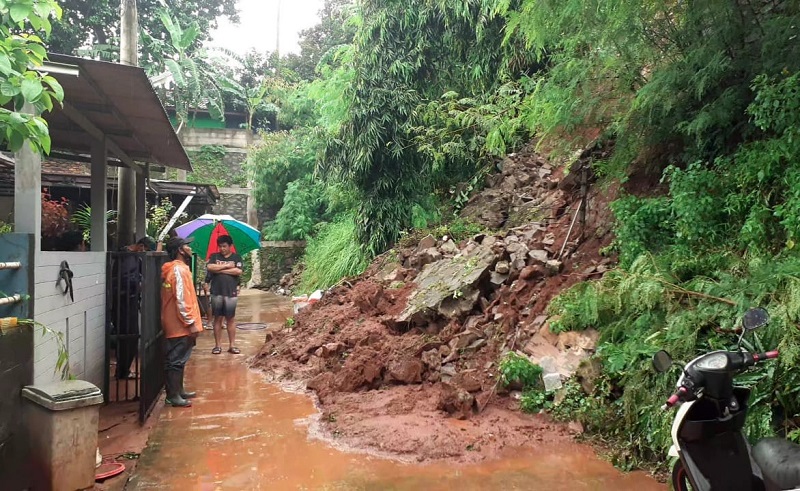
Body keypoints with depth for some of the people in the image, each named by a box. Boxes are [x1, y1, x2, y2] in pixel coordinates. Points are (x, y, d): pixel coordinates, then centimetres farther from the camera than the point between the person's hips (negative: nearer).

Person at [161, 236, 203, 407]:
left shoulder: (176, 268, 14)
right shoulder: (179, 270, -18)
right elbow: (181, 300, -23)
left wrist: (190, 321, 21)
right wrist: (191, 323, -20)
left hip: (177, 324, 10)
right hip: (180, 325, -10)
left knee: (178, 360, 17)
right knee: (176, 361, -3)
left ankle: (178, 390, 26)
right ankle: (173, 396, 3)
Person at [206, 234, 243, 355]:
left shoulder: (237, 257, 4)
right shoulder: (214, 256, 8)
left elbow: (238, 271, -11)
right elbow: (210, 267, -11)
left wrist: (220, 270, -8)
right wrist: (227, 266, -10)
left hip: (231, 292, -1)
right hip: (216, 292, 1)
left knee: (230, 319, 5)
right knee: (218, 318, 6)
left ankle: (232, 345, 12)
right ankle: (217, 345, 12)